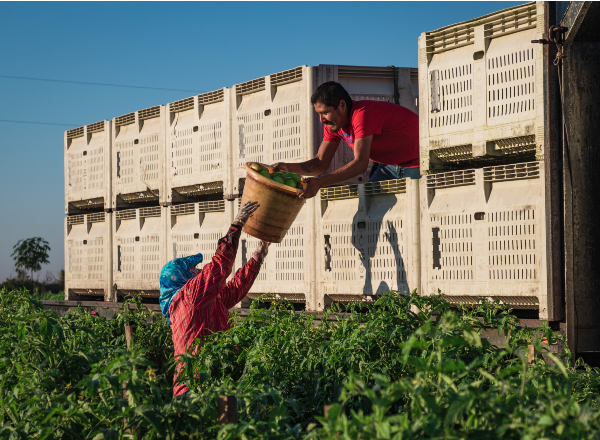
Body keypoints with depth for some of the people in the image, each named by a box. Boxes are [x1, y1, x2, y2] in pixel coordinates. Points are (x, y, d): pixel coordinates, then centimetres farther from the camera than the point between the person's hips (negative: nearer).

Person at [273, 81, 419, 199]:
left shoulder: (363, 114, -31)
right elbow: (321, 163, 0)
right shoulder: (333, 123, -2)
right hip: (386, 163, 9)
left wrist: (319, 182, -43)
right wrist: (289, 167, -20)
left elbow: (360, 163, -37)